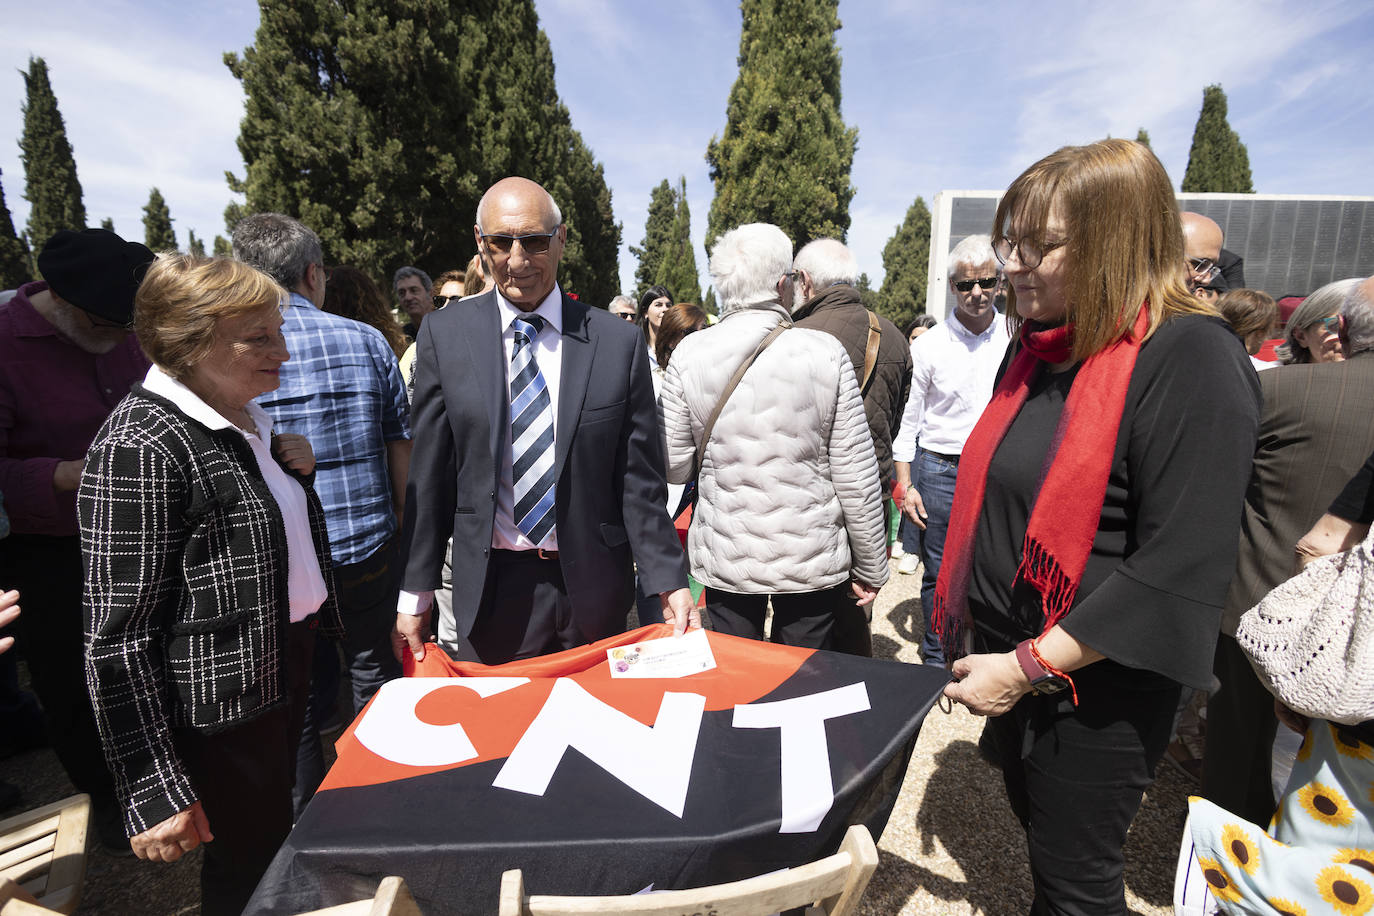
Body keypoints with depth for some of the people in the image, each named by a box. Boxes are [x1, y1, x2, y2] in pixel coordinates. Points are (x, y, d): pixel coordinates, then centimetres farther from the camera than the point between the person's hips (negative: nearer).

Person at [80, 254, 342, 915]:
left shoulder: (245, 416, 4)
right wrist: (153, 792, -18)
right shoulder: (141, 446, -22)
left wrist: (294, 471, -2)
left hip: (288, 657, 8)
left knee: (278, 836, 26)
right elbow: (118, 637, -21)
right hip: (224, 698, -8)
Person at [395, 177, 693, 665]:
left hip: (592, 589, 0)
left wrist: (670, 583, -6)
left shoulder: (618, 342, -4)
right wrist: (415, 595, 3)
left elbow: (639, 480, -2)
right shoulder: (444, 335, -1)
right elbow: (428, 474, 1)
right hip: (487, 590, 0)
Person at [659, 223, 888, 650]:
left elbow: (673, 468, -5)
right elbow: (857, 478, -8)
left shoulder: (688, 354, -8)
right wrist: (870, 569, 5)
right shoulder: (826, 352, -11)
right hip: (811, 559, 0)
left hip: (723, 561, 1)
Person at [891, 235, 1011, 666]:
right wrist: (905, 485, -5)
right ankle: (936, 659, 25)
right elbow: (907, 418, 0)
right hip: (941, 470, -2)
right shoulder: (929, 346, -2)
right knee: (939, 573, 7)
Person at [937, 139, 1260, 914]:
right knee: (1039, 833, 26)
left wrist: (1030, 666, -21)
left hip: (1094, 690, -6)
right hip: (1009, 664, 7)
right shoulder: (1039, 351, 4)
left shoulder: (1190, 358, -19)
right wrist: (980, 641, 10)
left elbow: (1180, 571, -24)